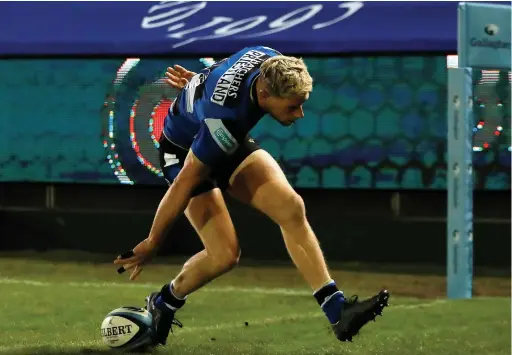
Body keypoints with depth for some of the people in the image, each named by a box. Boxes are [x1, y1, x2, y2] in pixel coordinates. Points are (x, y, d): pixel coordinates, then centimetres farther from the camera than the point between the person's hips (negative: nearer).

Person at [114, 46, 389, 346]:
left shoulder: (273, 64, -23)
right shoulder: (225, 120, -41)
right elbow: (184, 184, -30)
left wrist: (200, 84, 19)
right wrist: (152, 243, -20)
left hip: (229, 144, 7)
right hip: (186, 152, -7)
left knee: (291, 207, -14)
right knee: (225, 254, -15)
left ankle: (337, 311, -14)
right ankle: (162, 304, 15)